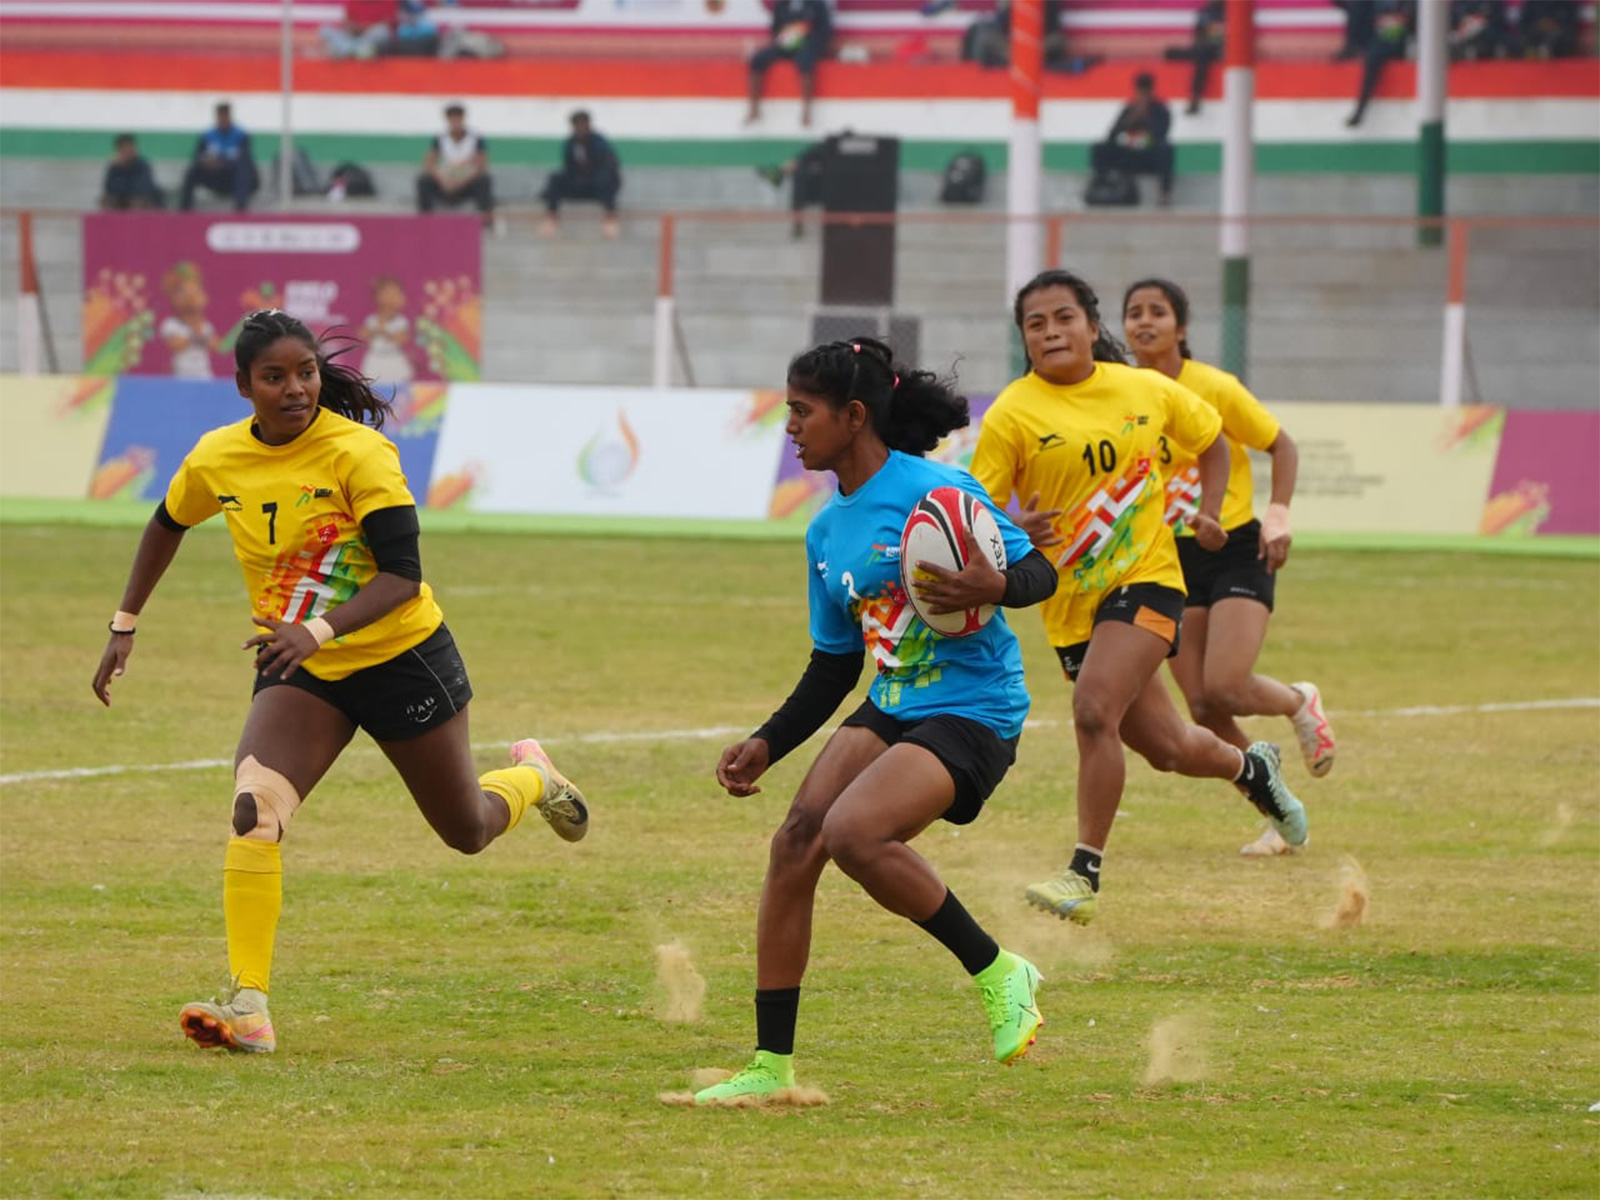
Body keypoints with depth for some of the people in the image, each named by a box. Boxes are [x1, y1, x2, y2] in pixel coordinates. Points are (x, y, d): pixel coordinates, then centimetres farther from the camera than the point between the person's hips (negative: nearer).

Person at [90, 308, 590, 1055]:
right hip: (298, 670, 3)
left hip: (399, 657, -3)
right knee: (253, 809, -25)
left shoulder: (359, 452, -21)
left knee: (467, 830, 15)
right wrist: (125, 627, 15)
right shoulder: (217, 459, -6)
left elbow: (403, 574, -27)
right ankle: (247, 1006, -26)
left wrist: (319, 630, -41)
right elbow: (167, 527, 16)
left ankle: (531, 778, 52)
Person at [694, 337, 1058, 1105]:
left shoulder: (935, 489, -11)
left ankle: (998, 974, -7)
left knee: (852, 832, -27)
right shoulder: (826, 532, 13)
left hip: (973, 711, -8)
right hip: (891, 707, 8)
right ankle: (771, 1066, -2)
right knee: (797, 837, -9)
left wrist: (993, 588, -31)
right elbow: (833, 667, 20)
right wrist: (766, 744, 10)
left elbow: (1037, 572, -9)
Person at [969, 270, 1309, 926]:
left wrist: (1208, 511, 6)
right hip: (1071, 602, 1)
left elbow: (1210, 439, 19)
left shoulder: (1147, 391, -1)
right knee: (1167, 749, 11)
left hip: (1145, 579, -1)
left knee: (1094, 711, -24)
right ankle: (1252, 767, 46)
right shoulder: (1012, 415, -8)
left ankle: (1085, 873, -16)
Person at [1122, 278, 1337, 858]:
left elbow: (1281, 445, -1)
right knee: (1204, 710, -3)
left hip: (1237, 549, -4)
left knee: (1225, 688, -20)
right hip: (1172, 559, 4)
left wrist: (1279, 513, -14)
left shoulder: (1215, 388, -12)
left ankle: (1299, 703, 16)